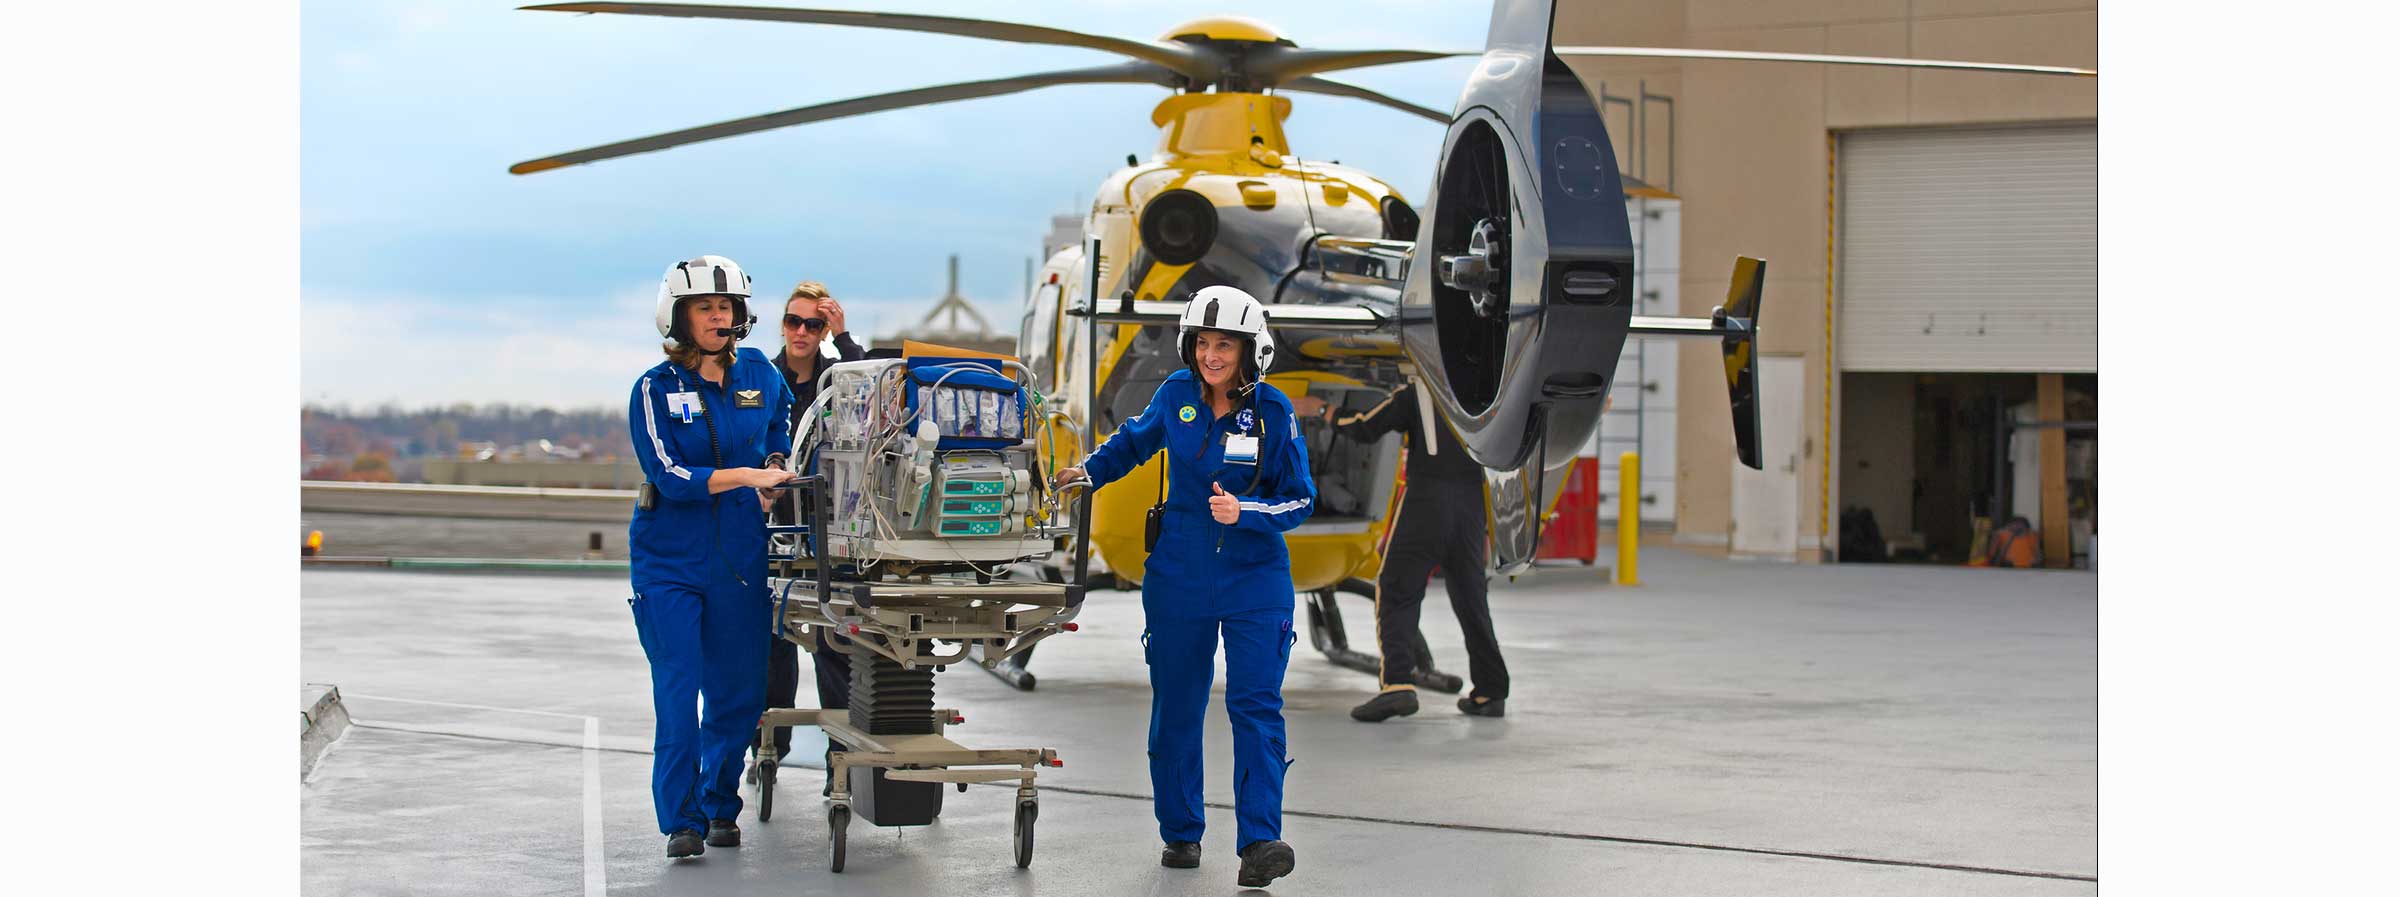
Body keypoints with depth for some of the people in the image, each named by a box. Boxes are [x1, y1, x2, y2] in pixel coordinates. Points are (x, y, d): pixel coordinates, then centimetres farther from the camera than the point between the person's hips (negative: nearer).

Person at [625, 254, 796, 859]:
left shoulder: (757, 373, 5)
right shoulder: (655, 389, -5)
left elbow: (783, 427, 26)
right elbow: (669, 475, -14)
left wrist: (778, 474, 8)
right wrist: (746, 476, -22)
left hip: (740, 559, 3)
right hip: (669, 558, -3)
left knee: (740, 691, 5)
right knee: (678, 690, -7)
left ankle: (720, 806, 22)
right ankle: (682, 820, 0)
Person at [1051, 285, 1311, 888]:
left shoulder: (1274, 411, -9)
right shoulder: (1177, 394, -1)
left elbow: (1300, 499, -7)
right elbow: (1137, 439, 20)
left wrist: (1244, 512, -22)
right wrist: (1089, 470, 7)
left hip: (1254, 580, -3)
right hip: (1180, 577, 3)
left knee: (1256, 706, -12)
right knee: (1176, 708, 9)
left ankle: (1260, 842, -16)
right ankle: (1180, 833, 23)